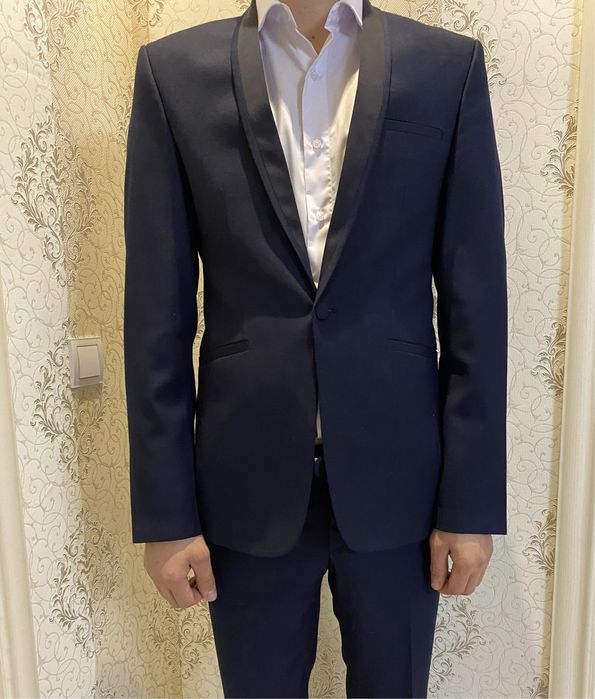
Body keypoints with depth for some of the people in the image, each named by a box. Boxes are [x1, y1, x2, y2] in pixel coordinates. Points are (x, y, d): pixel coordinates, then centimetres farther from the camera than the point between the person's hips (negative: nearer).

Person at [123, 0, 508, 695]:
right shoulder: (173, 71, 1)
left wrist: (473, 503, -2)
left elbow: (476, 303, -2)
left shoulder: (450, 66, 1)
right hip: (249, 482, 1)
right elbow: (157, 313, -3)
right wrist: (164, 511, -2)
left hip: (396, 475, 1)